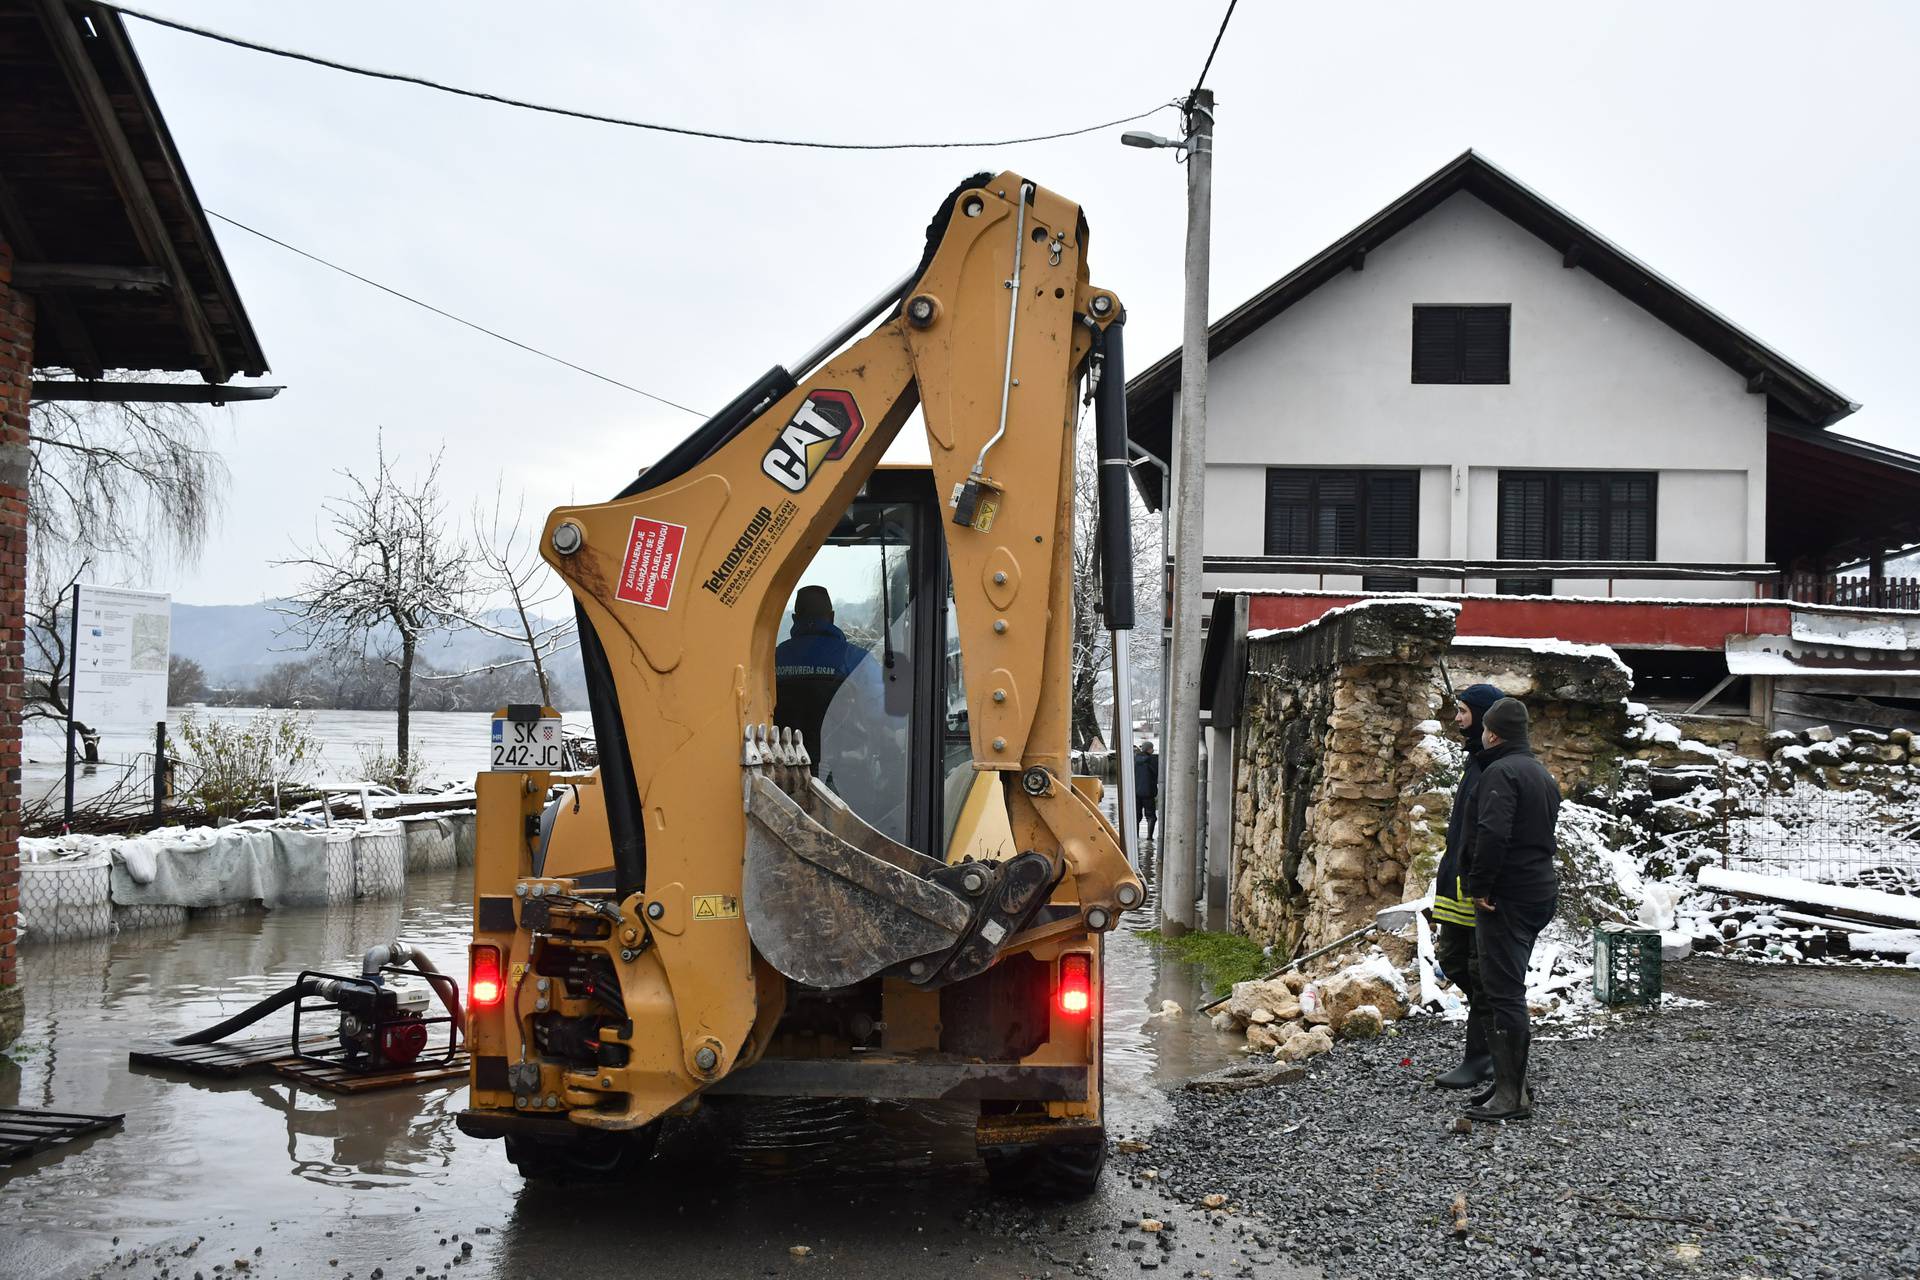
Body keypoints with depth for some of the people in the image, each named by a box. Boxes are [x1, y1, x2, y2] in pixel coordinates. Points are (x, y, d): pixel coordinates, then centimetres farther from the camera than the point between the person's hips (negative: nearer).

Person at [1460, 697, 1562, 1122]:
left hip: (1508, 896, -10)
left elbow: (1492, 834, -26)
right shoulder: (1542, 773, 18)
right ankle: (1512, 1083, 23)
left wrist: (1480, 887, -20)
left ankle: (1511, 1095, -7)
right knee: (1509, 990, 17)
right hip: (1540, 892, 10)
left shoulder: (1501, 772, -15)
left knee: (1504, 992, -7)